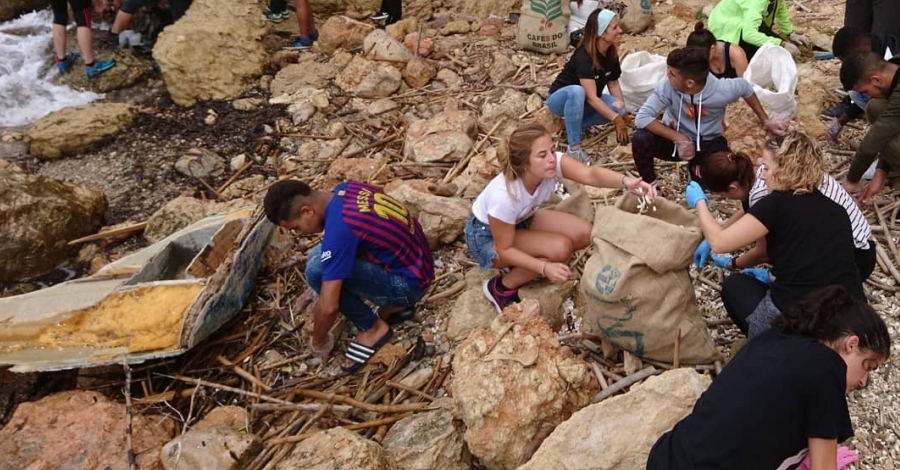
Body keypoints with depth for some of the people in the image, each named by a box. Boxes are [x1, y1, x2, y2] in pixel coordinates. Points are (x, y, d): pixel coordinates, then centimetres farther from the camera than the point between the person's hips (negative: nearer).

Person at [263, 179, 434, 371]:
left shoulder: (339, 228, -27)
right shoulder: (344, 189, -1)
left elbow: (329, 307, -24)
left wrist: (317, 342, -3)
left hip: (409, 283, -9)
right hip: (414, 262, 9)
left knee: (317, 269, -20)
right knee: (324, 258, 11)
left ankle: (372, 328, -2)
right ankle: (394, 306, 15)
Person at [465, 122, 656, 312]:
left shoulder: (554, 162, -26)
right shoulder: (504, 196, -39)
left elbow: (590, 174, -42)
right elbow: (504, 249, -27)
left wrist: (626, 181, -61)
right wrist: (545, 268, -38)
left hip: (522, 220, 7)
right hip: (486, 236, -7)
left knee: (583, 233, -9)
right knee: (560, 248, -26)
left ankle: (521, 264, 10)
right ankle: (502, 287, -5)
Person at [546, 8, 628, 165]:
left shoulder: (611, 54, -7)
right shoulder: (583, 56, -30)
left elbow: (613, 83, 3)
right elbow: (591, 98, -35)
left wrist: (621, 108, -13)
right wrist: (617, 119, -37)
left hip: (582, 103, 7)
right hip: (560, 99, -7)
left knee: (618, 108, -19)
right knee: (577, 91, -41)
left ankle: (573, 125, -3)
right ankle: (574, 147, -33)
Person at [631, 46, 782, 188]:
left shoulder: (722, 90, -25)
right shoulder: (668, 86, -27)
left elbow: (745, 87, -3)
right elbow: (642, 118, -31)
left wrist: (765, 121, 5)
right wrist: (680, 138, -34)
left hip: (707, 143, 1)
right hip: (675, 139, -1)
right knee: (641, 139, -31)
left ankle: (696, 167, 11)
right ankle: (650, 184, -4)